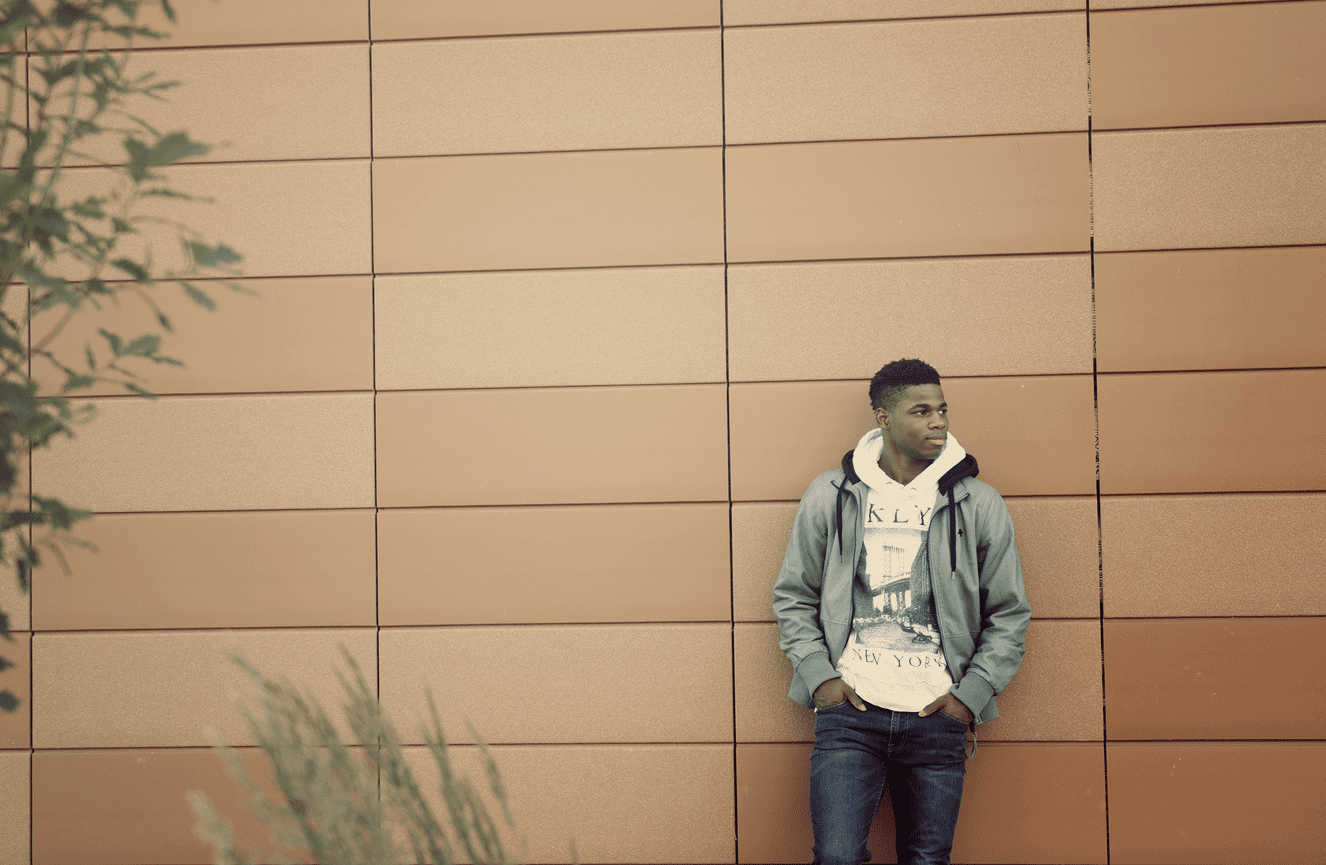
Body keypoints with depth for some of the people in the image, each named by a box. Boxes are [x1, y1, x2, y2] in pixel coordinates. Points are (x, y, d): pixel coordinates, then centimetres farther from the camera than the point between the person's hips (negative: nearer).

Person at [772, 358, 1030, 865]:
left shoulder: (980, 505, 5)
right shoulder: (829, 496, 5)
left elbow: (1008, 614, 9)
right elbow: (793, 596, 11)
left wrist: (970, 695, 0)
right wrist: (819, 676, -1)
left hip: (938, 718, 1)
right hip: (849, 714, -1)